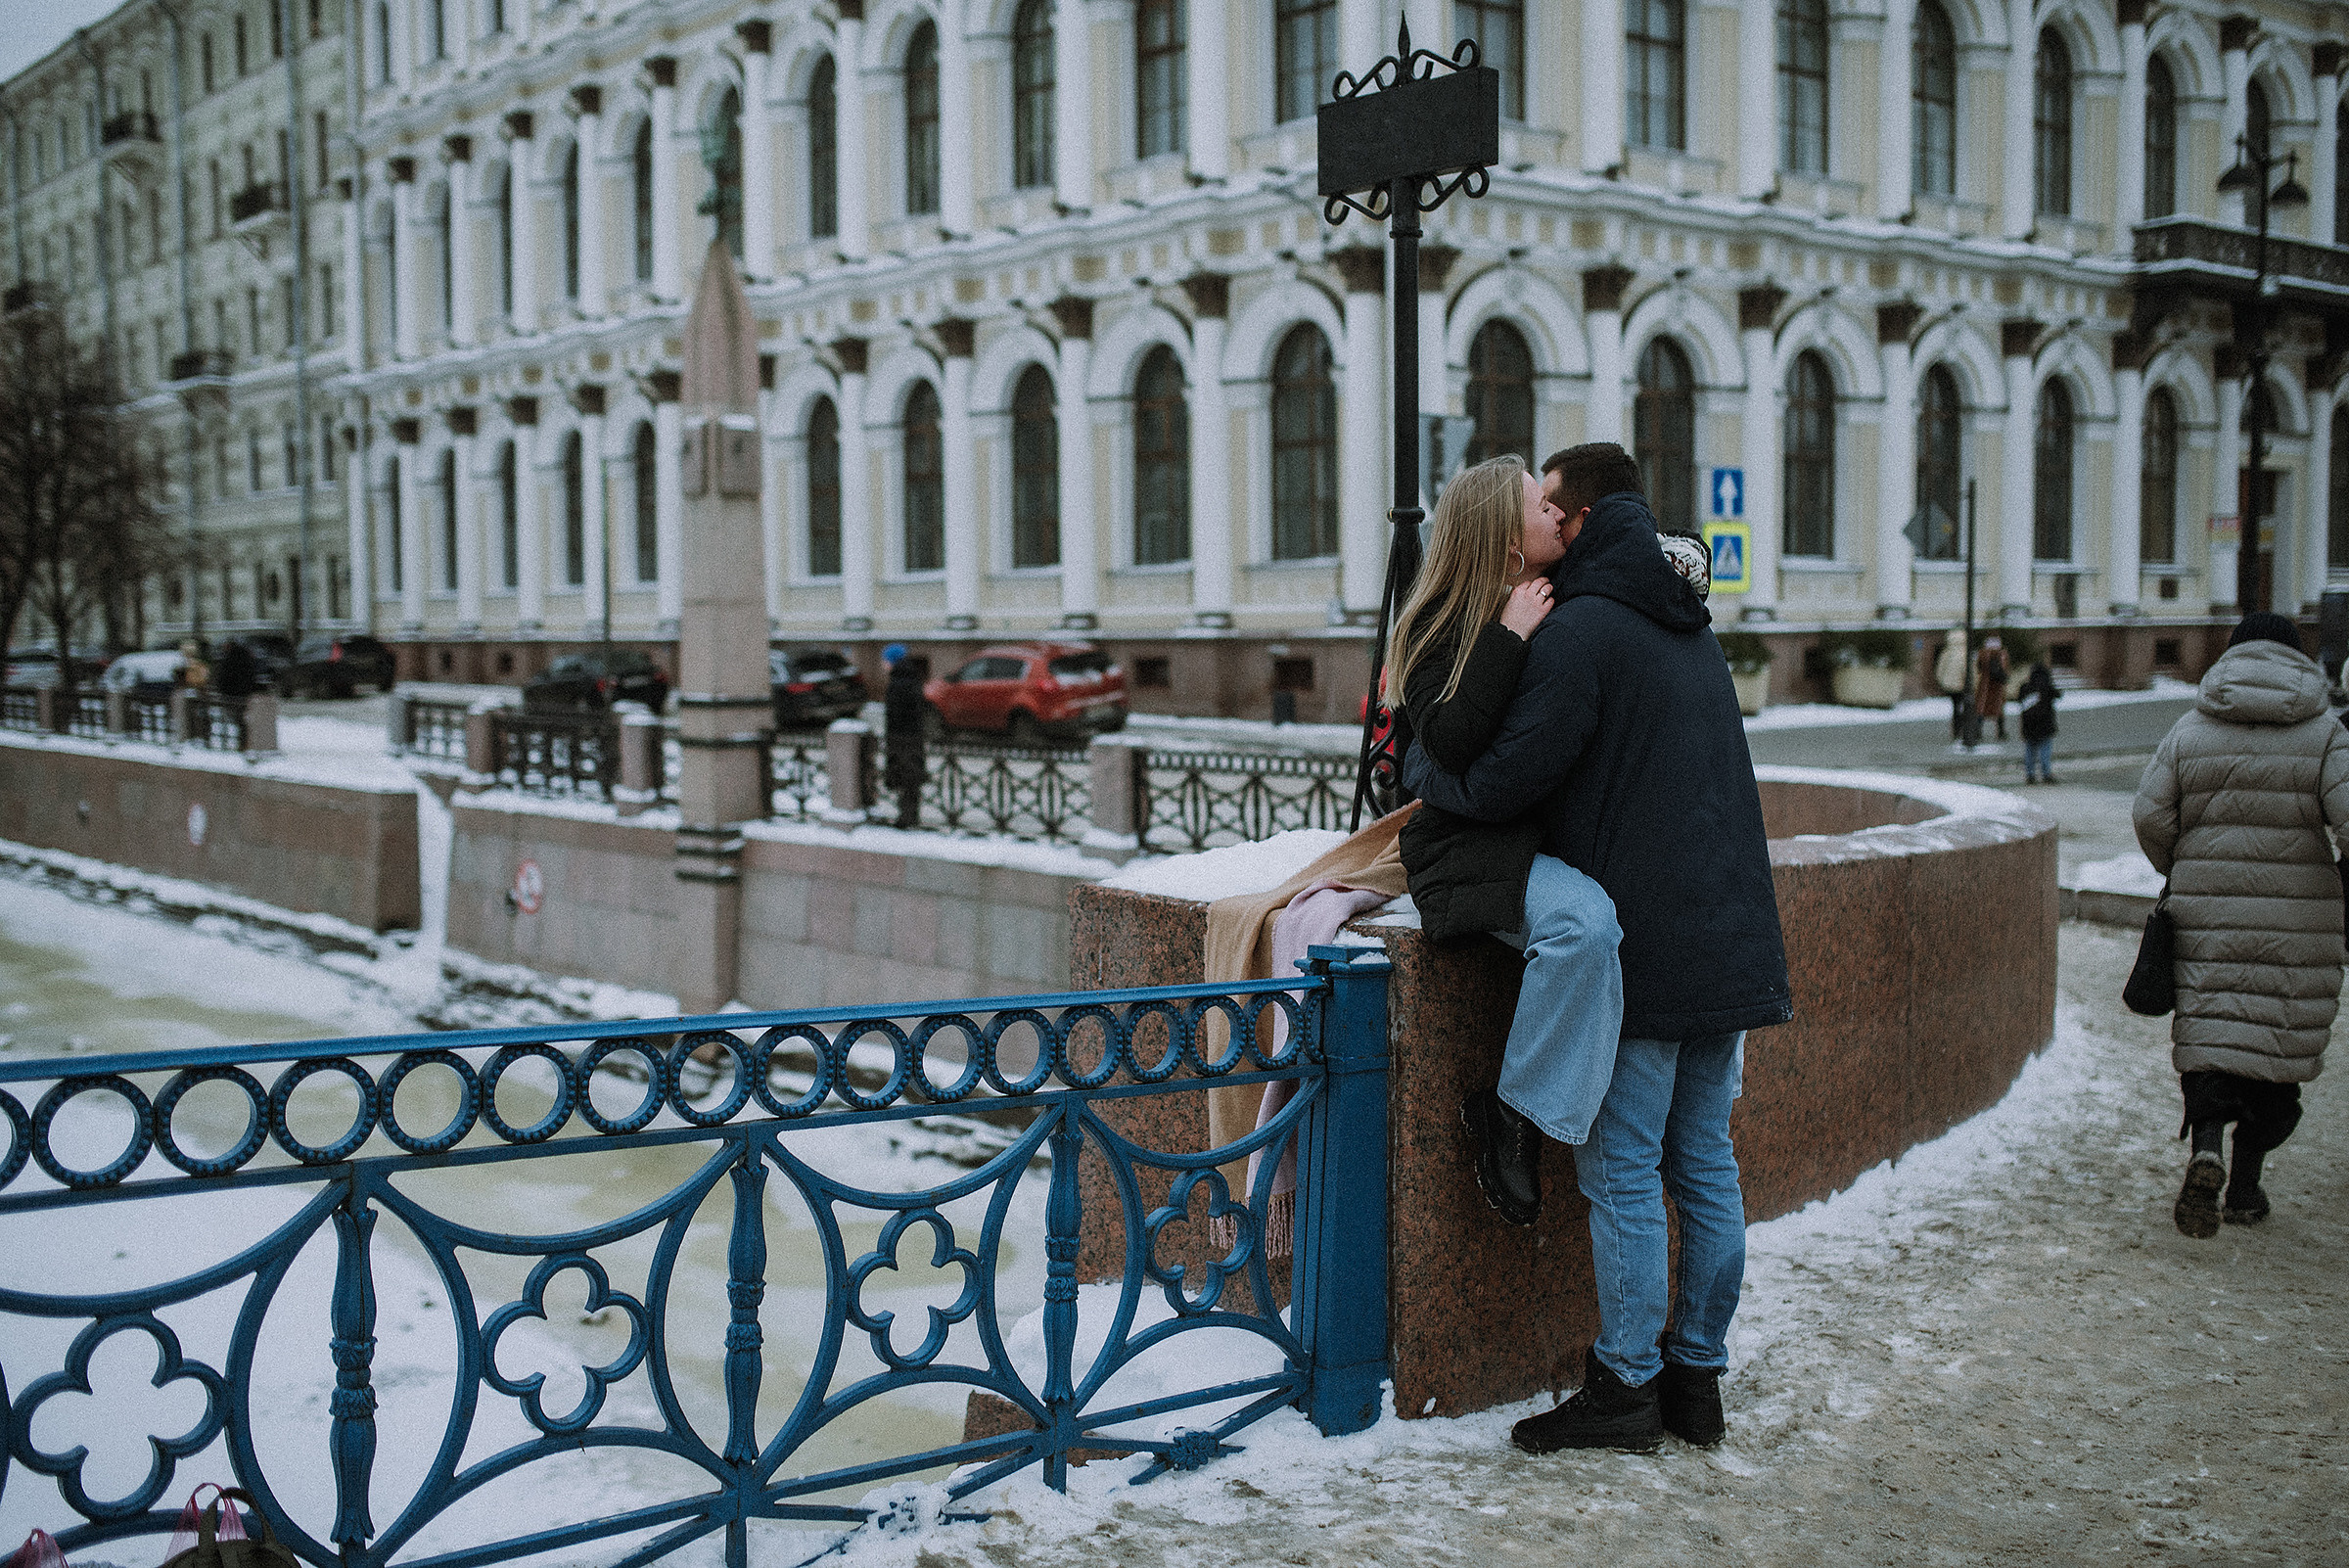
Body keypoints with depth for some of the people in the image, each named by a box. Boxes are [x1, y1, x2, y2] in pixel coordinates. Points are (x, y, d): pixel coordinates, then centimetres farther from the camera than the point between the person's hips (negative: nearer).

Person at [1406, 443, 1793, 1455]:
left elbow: (1503, 783, -17)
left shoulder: (1581, 629, -12)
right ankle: (1697, 1375, 20)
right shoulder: (1693, 632, 17)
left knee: (1620, 1173, 0)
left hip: (1639, 951, -8)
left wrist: (1419, 762, 2)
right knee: (1705, 1168, 12)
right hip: (1728, 943, 8)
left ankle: (1625, 1388, 7)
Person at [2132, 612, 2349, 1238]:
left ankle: (2207, 1145, -22)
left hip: (2205, 909, 1)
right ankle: (2245, 1186, 14)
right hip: (2297, 921, -1)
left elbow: (2150, 815, -1)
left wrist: (2181, 873, 16)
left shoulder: (2189, 731, 2)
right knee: (2282, 1040, 10)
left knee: (2207, 1030, 4)